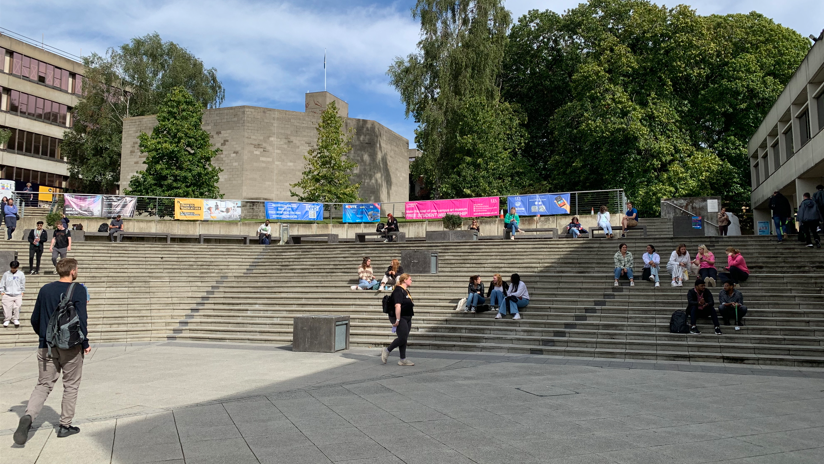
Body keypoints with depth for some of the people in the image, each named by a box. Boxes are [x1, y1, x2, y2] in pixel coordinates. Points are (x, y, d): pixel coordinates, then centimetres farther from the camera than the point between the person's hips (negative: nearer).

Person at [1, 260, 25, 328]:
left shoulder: (21, 274, 5)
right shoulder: (6, 274, 4)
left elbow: (23, 284, 11)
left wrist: (22, 291, 8)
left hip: (18, 295, 0)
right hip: (7, 295, 0)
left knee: (17, 307, -6)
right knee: (7, 307, -4)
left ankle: (16, 319, 7)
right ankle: (6, 320, 9)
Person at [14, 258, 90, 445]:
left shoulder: (45, 290, 6)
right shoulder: (78, 290, -10)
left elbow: (35, 319, 11)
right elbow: (81, 319, -15)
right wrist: (85, 343, -5)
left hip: (46, 347, 4)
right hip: (70, 346, -4)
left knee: (43, 385, 10)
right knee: (71, 386, 9)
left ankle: (28, 416, -14)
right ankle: (65, 425, 14)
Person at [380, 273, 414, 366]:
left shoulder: (406, 291, 17)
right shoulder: (398, 291, -14)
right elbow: (397, 306, -21)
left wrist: (410, 321, 24)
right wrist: (397, 320, -27)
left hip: (407, 318, 10)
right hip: (400, 318, -10)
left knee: (404, 338, 9)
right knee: (402, 338, -10)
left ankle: (403, 360, 12)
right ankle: (387, 351, 6)